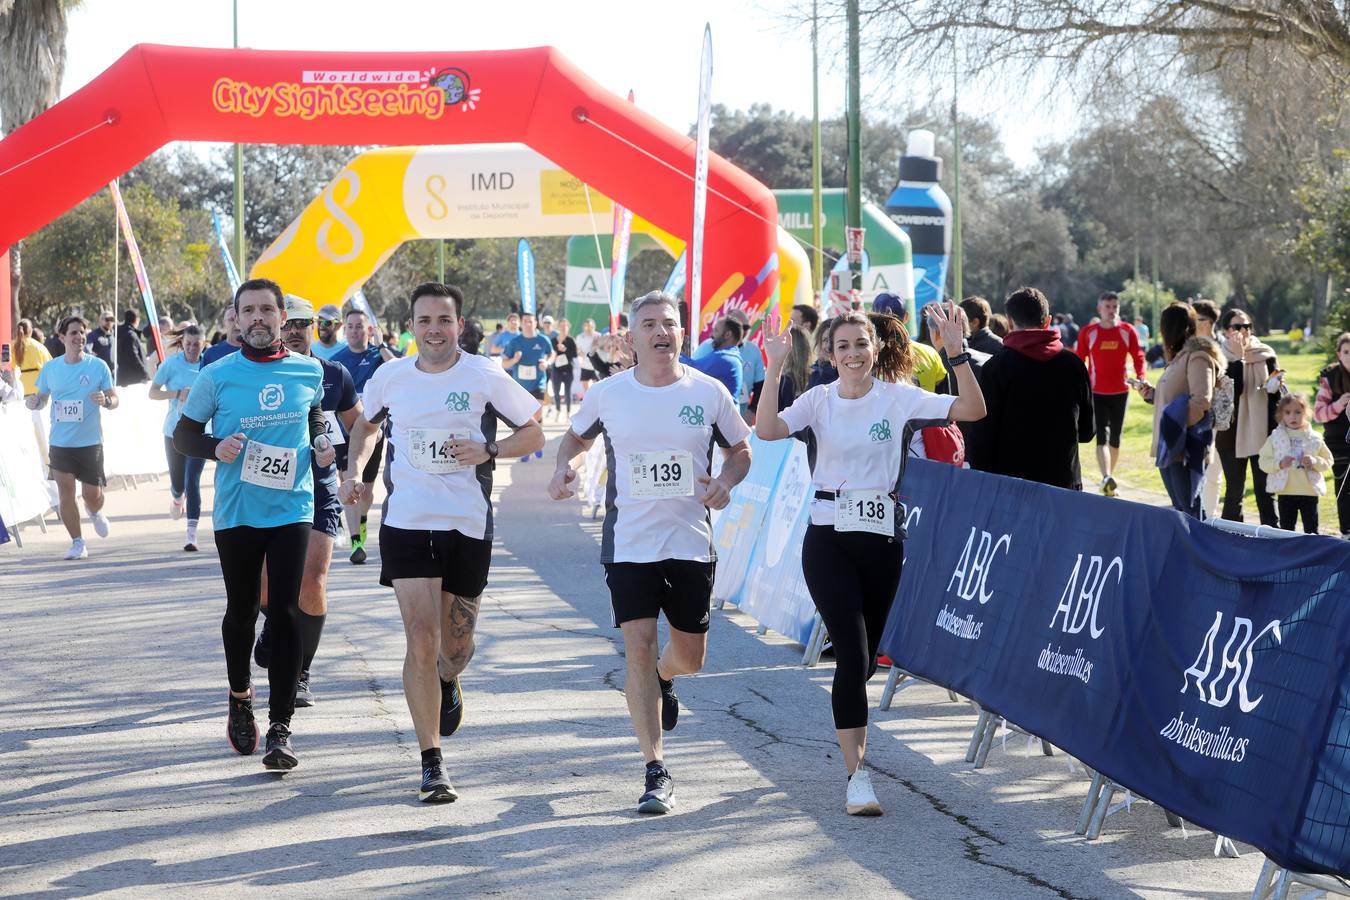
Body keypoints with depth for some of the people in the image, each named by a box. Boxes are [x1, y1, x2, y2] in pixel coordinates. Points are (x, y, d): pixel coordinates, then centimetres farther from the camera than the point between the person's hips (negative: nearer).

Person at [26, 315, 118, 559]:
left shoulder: (98, 366, -2)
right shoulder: (50, 368, 4)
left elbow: (115, 399, 3)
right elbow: (42, 398, 14)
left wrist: (105, 400, -21)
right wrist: (34, 402, -9)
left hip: (90, 442, -1)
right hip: (60, 443, 1)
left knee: (92, 495, 1)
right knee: (65, 494, -4)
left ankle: (95, 513, 38)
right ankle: (77, 543, 10)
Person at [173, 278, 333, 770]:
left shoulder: (309, 371, 3)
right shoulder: (217, 376, -2)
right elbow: (183, 434, 6)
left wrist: (321, 442, 3)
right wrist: (215, 447, -14)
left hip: (291, 509, 0)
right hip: (236, 513, 0)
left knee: (284, 613, -9)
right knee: (241, 611, 12)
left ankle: (280, 729, -8)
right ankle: (240, 698, 39)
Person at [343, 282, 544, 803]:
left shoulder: (485, 378, -3)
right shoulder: (389, 378, 4)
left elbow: (534, 434, 4)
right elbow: (366, 425, 25)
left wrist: (487, 451, -13)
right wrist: (354, 471, 8)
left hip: (468, 525, 0)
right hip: (406, 521, 0)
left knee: (456, 646, 10)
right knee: (421, 640, -11)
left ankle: (447, 682, 50)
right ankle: (432, 764, -4)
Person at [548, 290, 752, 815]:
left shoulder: (709, 392, -1)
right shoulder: (607, 394, -1)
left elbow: (741, 450, 11)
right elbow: (576, 437, 17)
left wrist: (726, 482, -10)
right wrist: (564, 468, -4)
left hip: (692, 543, 1)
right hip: (629, 545, -1)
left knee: (690, 657, 9)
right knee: (638, 649, -10)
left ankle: (663, 680, 49)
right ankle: (656, 774, -6)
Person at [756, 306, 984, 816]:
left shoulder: (898, 398, 0)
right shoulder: (820, 401, 1)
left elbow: (972, 410, -9)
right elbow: (767, 430, -16)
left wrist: (957, 352, -19)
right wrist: (775, 370, -22)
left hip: (882, 540, 2)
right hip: (829, 540, -2)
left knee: (866, 657, 12)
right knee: (852, 656, -13)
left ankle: (849, 730, 40)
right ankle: (857, 778, -12)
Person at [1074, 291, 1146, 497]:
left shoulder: (1127, 332, 1)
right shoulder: (1088, 332, -2)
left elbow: (1138, 357, 3)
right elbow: (1078, 361, 3)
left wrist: (1140, 377, -14)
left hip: (1120, 392, 2)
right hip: (1096, 392, -2)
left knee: (1115, 437, 12)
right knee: (1102, 436, -15)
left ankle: (1110, 475, 26)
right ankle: (1107, 478, -28)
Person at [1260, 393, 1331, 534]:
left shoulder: (1314, 438, 2)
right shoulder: (1275, 438, 0)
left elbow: (1327, 461, 6)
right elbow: (1264, 462, 0)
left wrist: (1314, 461, -13)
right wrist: (1279, 464, -17)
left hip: (1309, 492, 0)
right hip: (1285, 492, 0)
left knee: (1311, 529, 5)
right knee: (1287, 528, 6)